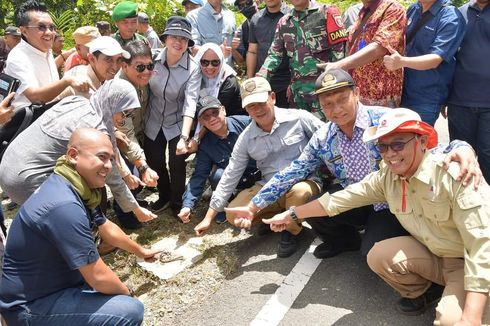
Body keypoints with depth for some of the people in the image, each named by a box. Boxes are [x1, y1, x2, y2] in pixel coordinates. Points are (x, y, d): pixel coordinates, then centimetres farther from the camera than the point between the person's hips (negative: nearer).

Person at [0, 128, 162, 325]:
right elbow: (99, 277, -25)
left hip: (52, 284, 10)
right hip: (30, 305, -9)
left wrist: (141, 252, 28)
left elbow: (108, 229, 17)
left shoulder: (77, 188, 0)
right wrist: (127, 292, -6)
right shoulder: (64, 206, -31)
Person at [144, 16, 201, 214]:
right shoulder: (154, 59, -11)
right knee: (154, 162, 9)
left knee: (177, 164, -6)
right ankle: (164, 197, 37)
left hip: (177, 124, -3)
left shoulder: (193, 68, -19)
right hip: (153, 122, 3)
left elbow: (190, 103, -28)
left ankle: (177, 203, 22)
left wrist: (184, 137, -38)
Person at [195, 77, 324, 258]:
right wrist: (209, 218, 3)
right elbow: (229, 177, 3)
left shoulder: (299, 118, -9)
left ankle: (291, 231, -5)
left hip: (304, 182, -3)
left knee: (299, 191, -38)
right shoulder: (246, 139, 0)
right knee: (233, 214, -15)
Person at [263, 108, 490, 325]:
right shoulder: (386, 177, -9)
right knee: (378, 256, -11)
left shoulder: (454, 175, -29)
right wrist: (291, 215, 5)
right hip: (433, 253, 6)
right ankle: (424, 292, 13)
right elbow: (341, 199, 0)